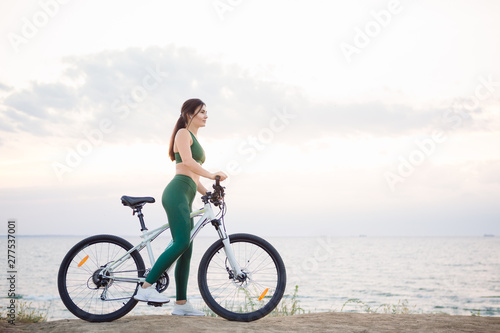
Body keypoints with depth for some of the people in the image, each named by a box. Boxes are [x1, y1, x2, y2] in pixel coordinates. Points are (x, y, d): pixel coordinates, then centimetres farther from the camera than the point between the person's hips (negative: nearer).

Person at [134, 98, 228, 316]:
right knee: (181, 243, -21)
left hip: (185, 198, 10)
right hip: (177, 193, -10)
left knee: (186, 251, 5)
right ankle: (146, 288, -22)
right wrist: (211, 175, -19)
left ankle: (181, 303, 6)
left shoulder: (194, 139, 28)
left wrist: (209, 194, 16)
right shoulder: (183, 133, 1)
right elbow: (187, 161, -17)